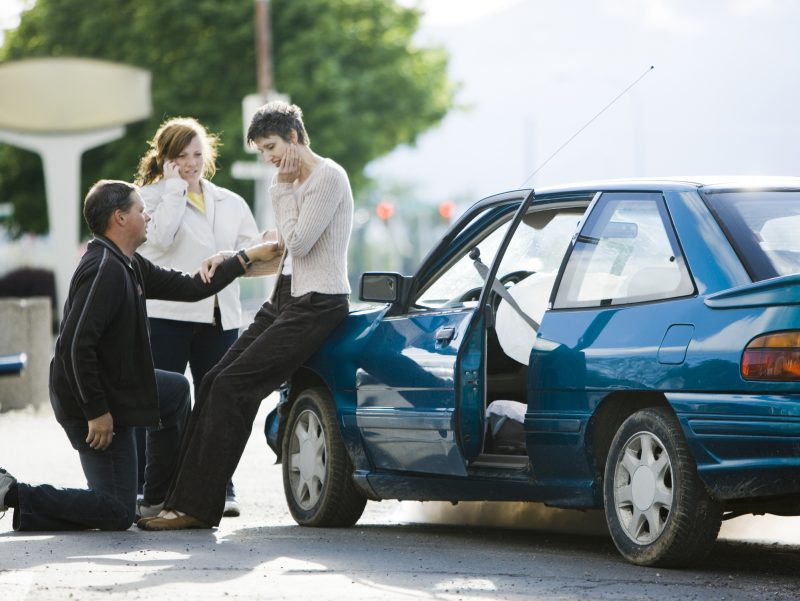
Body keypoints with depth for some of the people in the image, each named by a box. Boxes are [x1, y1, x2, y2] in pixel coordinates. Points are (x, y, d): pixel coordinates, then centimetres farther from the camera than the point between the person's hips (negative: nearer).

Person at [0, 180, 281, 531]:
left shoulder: (129, 265, 8)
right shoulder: (106, 269, -24)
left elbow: (189, 288, 16)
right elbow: (76, 345, -30)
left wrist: (247, 258, 18)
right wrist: (96, 412, -26)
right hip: (95, 401, -10)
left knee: (177, 390, 32)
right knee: (117, 514, -8)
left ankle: (158, 498, 31)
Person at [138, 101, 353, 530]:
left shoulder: (328, 177, -11)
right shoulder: (294, 180, 17)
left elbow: (298, 242, -16)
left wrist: (284, 189, -8)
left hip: (316, 305, -10)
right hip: (286, 299, 10)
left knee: (231, 387, -15)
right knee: (216, 382, -1)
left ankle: (196, 507, -14)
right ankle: (186, 498, -2)